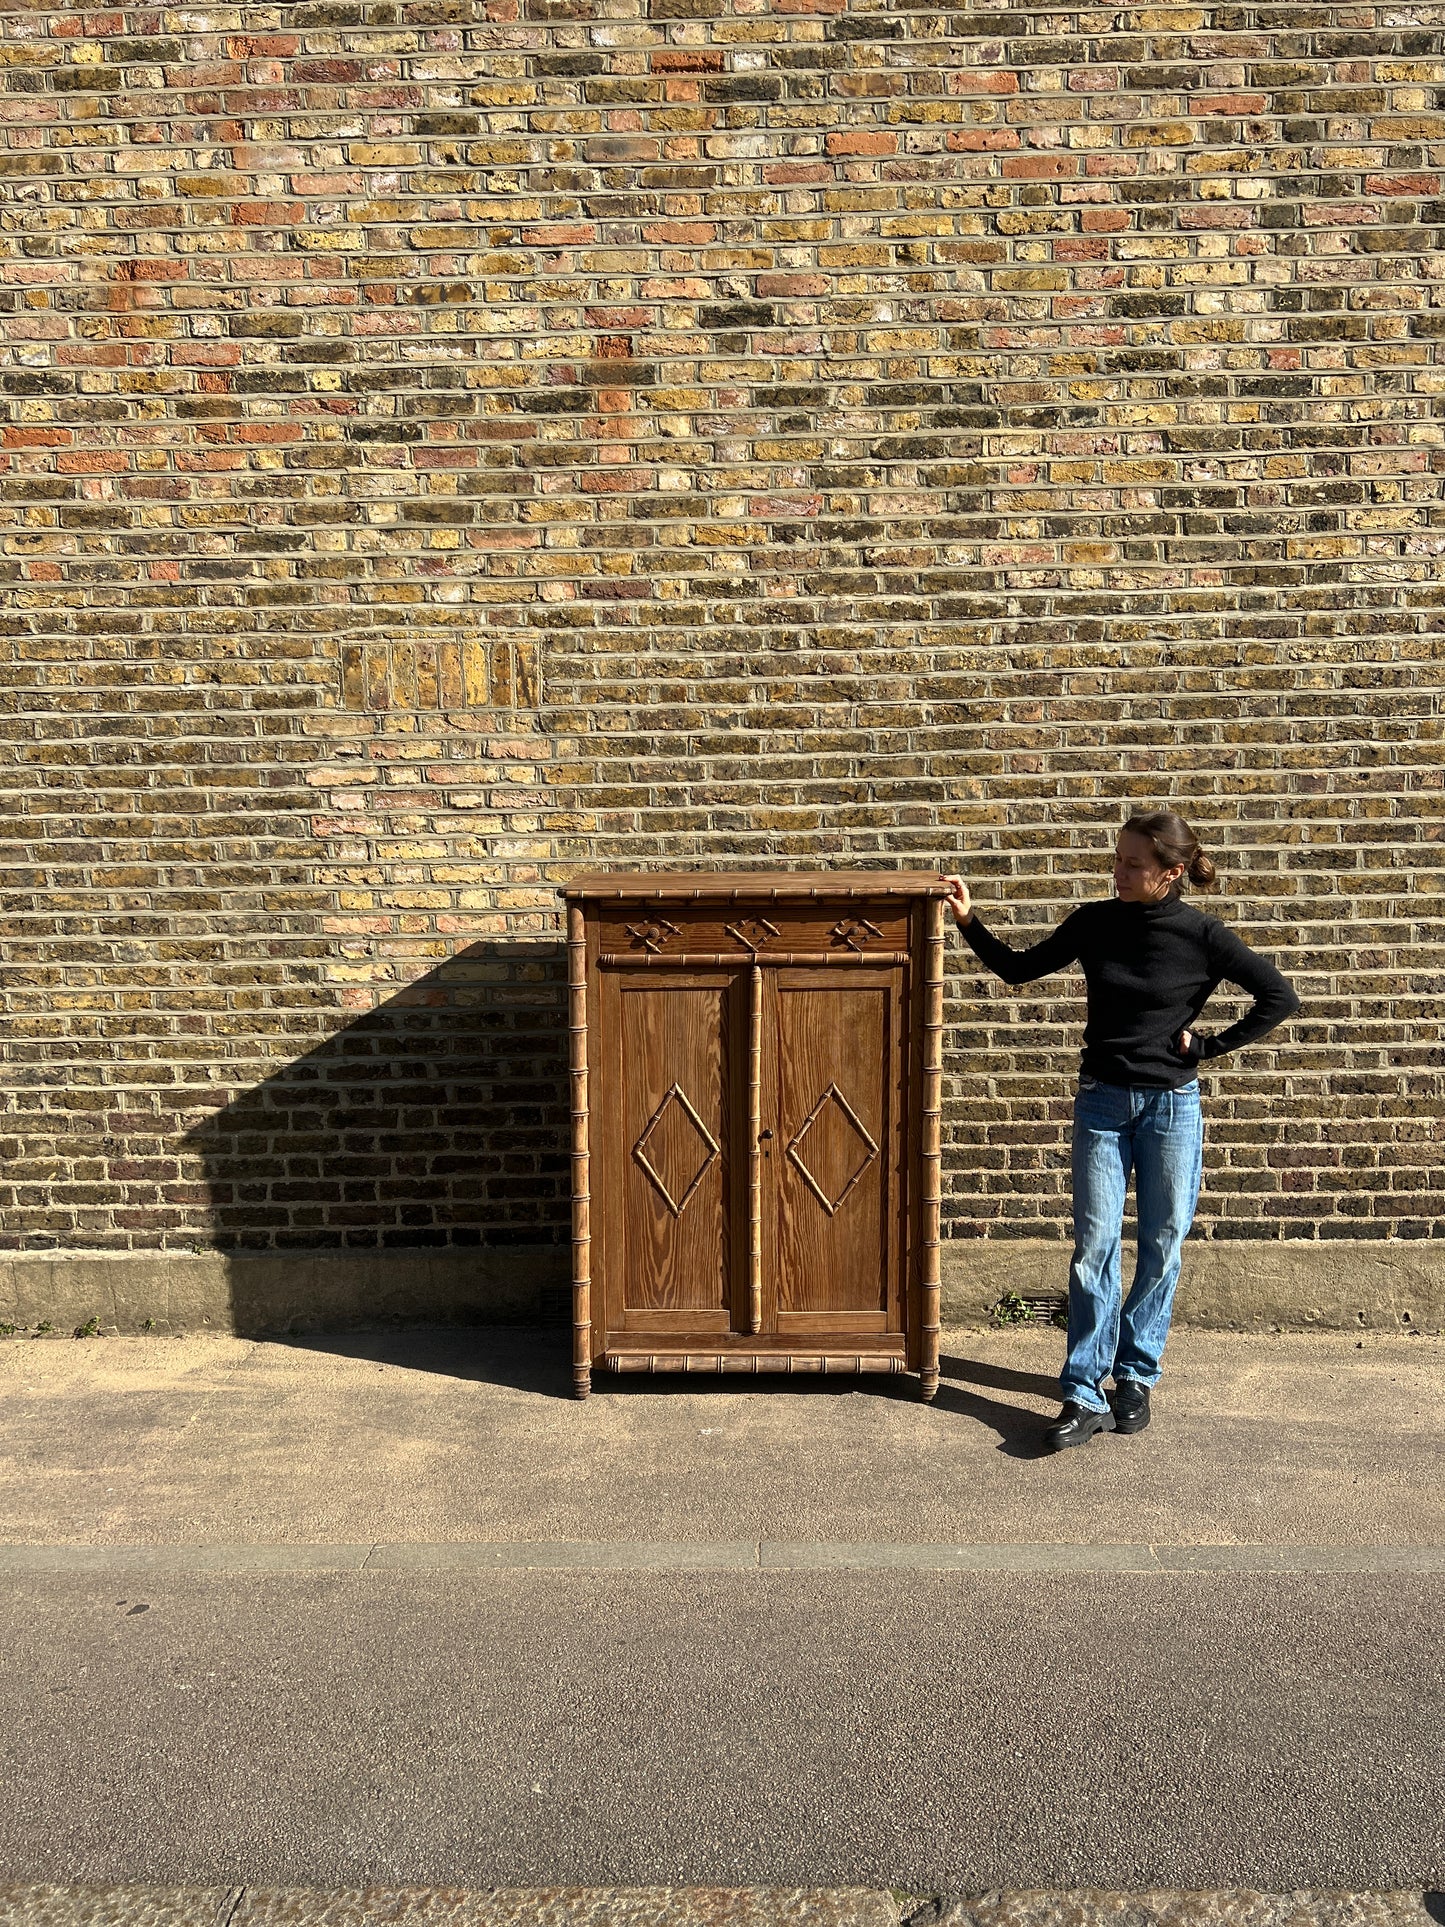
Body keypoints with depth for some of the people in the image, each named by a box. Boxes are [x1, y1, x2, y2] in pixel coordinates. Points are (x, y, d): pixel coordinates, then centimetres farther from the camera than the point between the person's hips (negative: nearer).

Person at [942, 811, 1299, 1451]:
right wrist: (969, 922, -3)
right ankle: (1085, 1395, 2)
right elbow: (1019, 968, 8)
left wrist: (1209, 1046, -5)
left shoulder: (1201, 936, -9)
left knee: (1161, 1247, 8)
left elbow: (1279, 997, -2)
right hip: (1102, 1102, 1)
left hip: (1172, 1107, -1)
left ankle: (1136, 1377, 24)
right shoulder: (1093, 922, -1)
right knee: (1094, 1247, -2)